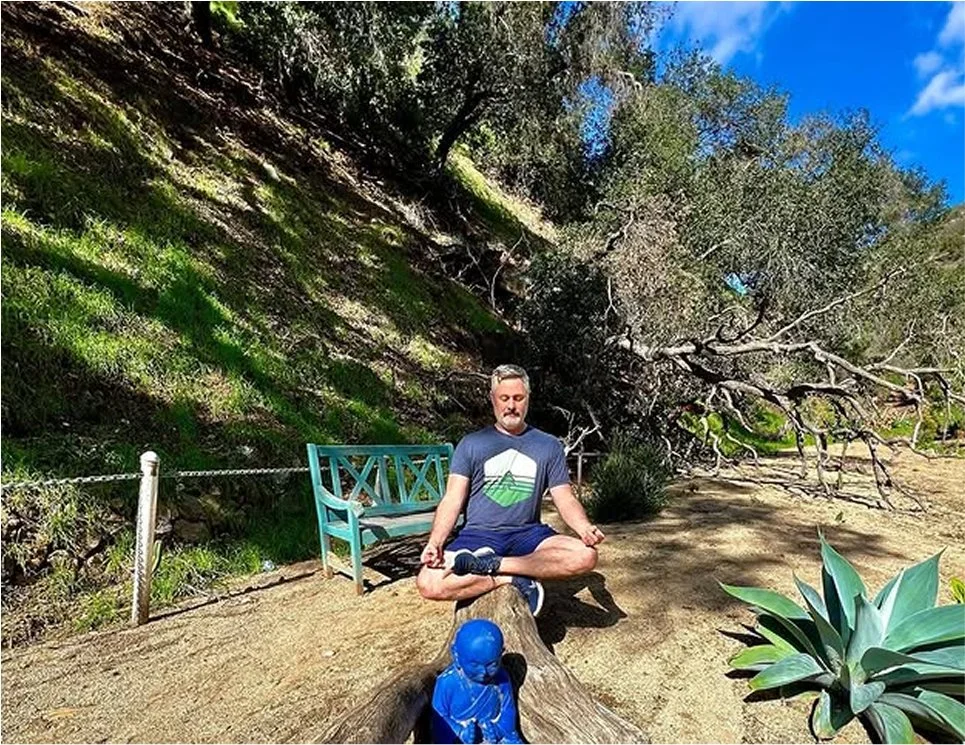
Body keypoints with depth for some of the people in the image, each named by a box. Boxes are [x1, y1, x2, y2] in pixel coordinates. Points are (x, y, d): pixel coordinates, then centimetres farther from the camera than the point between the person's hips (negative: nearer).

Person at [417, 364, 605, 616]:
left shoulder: (549, 446, 9)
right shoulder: (471, 445, 6)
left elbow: (565, 499, 4)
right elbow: (452, 499, -1)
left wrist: (585, 528, -18)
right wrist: (435, 542, -19)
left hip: (528, 534, 1)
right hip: (479, 535, -1)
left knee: (585, 555, -28)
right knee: (428, 583, -28)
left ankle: (492, 565, -22)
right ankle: (513, 579, -15)